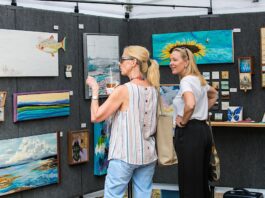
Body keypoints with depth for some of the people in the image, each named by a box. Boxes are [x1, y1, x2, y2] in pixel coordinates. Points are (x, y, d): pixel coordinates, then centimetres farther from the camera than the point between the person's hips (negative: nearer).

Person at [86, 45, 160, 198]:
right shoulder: (153, 90, 6)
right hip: (148, 154, 6)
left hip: (125, 155, -6)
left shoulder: (123, 90, -14)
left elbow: (96, 117, -10)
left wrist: (95, 89, 0)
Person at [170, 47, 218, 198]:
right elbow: (214, 95, 34)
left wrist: (183, 121, -17)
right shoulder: (199, 79, 14)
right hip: (203, 130, 10)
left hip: (190, 132, -10)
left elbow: (190, 104, -34)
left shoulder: (186, 80, -15)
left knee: (189, 182, -4)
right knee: (202, 179, 15)